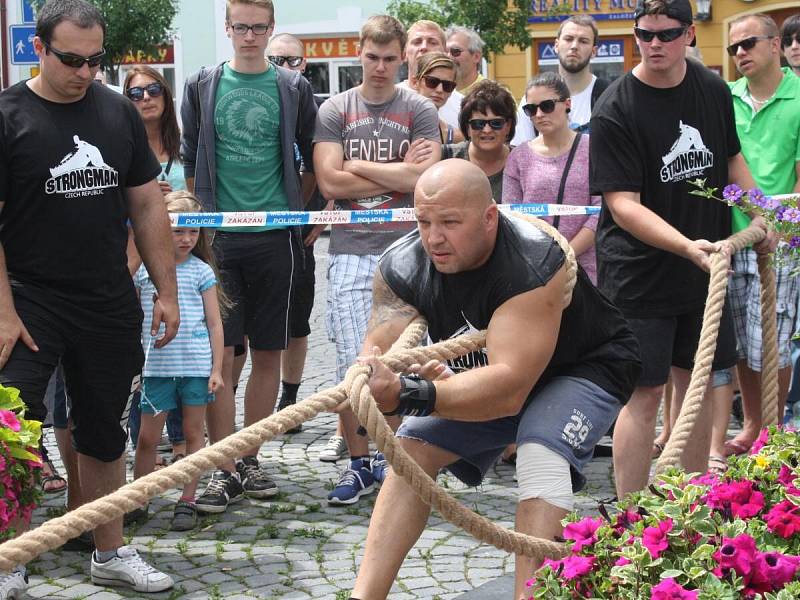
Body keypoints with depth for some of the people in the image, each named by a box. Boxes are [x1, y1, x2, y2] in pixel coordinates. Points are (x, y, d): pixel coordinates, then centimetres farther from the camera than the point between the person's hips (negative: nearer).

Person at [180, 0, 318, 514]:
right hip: (218, 236, 0)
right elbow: (191, 160, 11)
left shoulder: (293, 89, 5)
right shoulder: (203, 87, 7)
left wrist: (305, 212, 9)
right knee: (220, 353, -4)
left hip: (275, 235, 1)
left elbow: (314, 158, 12)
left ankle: (250, 460, 17)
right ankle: (224, 470, 0)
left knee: (267, 353, 6)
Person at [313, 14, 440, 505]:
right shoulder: (334, 111, 9)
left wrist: (359, 166, -2)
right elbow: (330, 183, -3)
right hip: (351, 249, 1)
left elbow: (423, 178, -7)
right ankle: (359, 464, 10)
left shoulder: (420, 111, 7)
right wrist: (397, 176, -2)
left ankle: (388, 454, 16)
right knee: (352, 365, -3)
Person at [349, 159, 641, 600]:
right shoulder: (401, 266, -21)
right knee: (413, 448, -10)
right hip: (484, 377, 6)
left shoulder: (531, 264, -39)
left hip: (585, 367, -5)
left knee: (541, 454, -32)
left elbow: (509, 389, -46)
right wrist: (370, 375, -53)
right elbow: (380, 346, -27)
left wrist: (409, 396, -59)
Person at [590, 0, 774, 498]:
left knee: (695, 380, 14)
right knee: (646, 392, -6)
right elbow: (623, 206, -21)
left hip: (704, 267, 6)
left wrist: (759, 217, 8)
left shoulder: (714, 91, 3)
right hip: (640, 274, -6)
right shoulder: (615, 111, -16)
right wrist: (687, 246, -32)